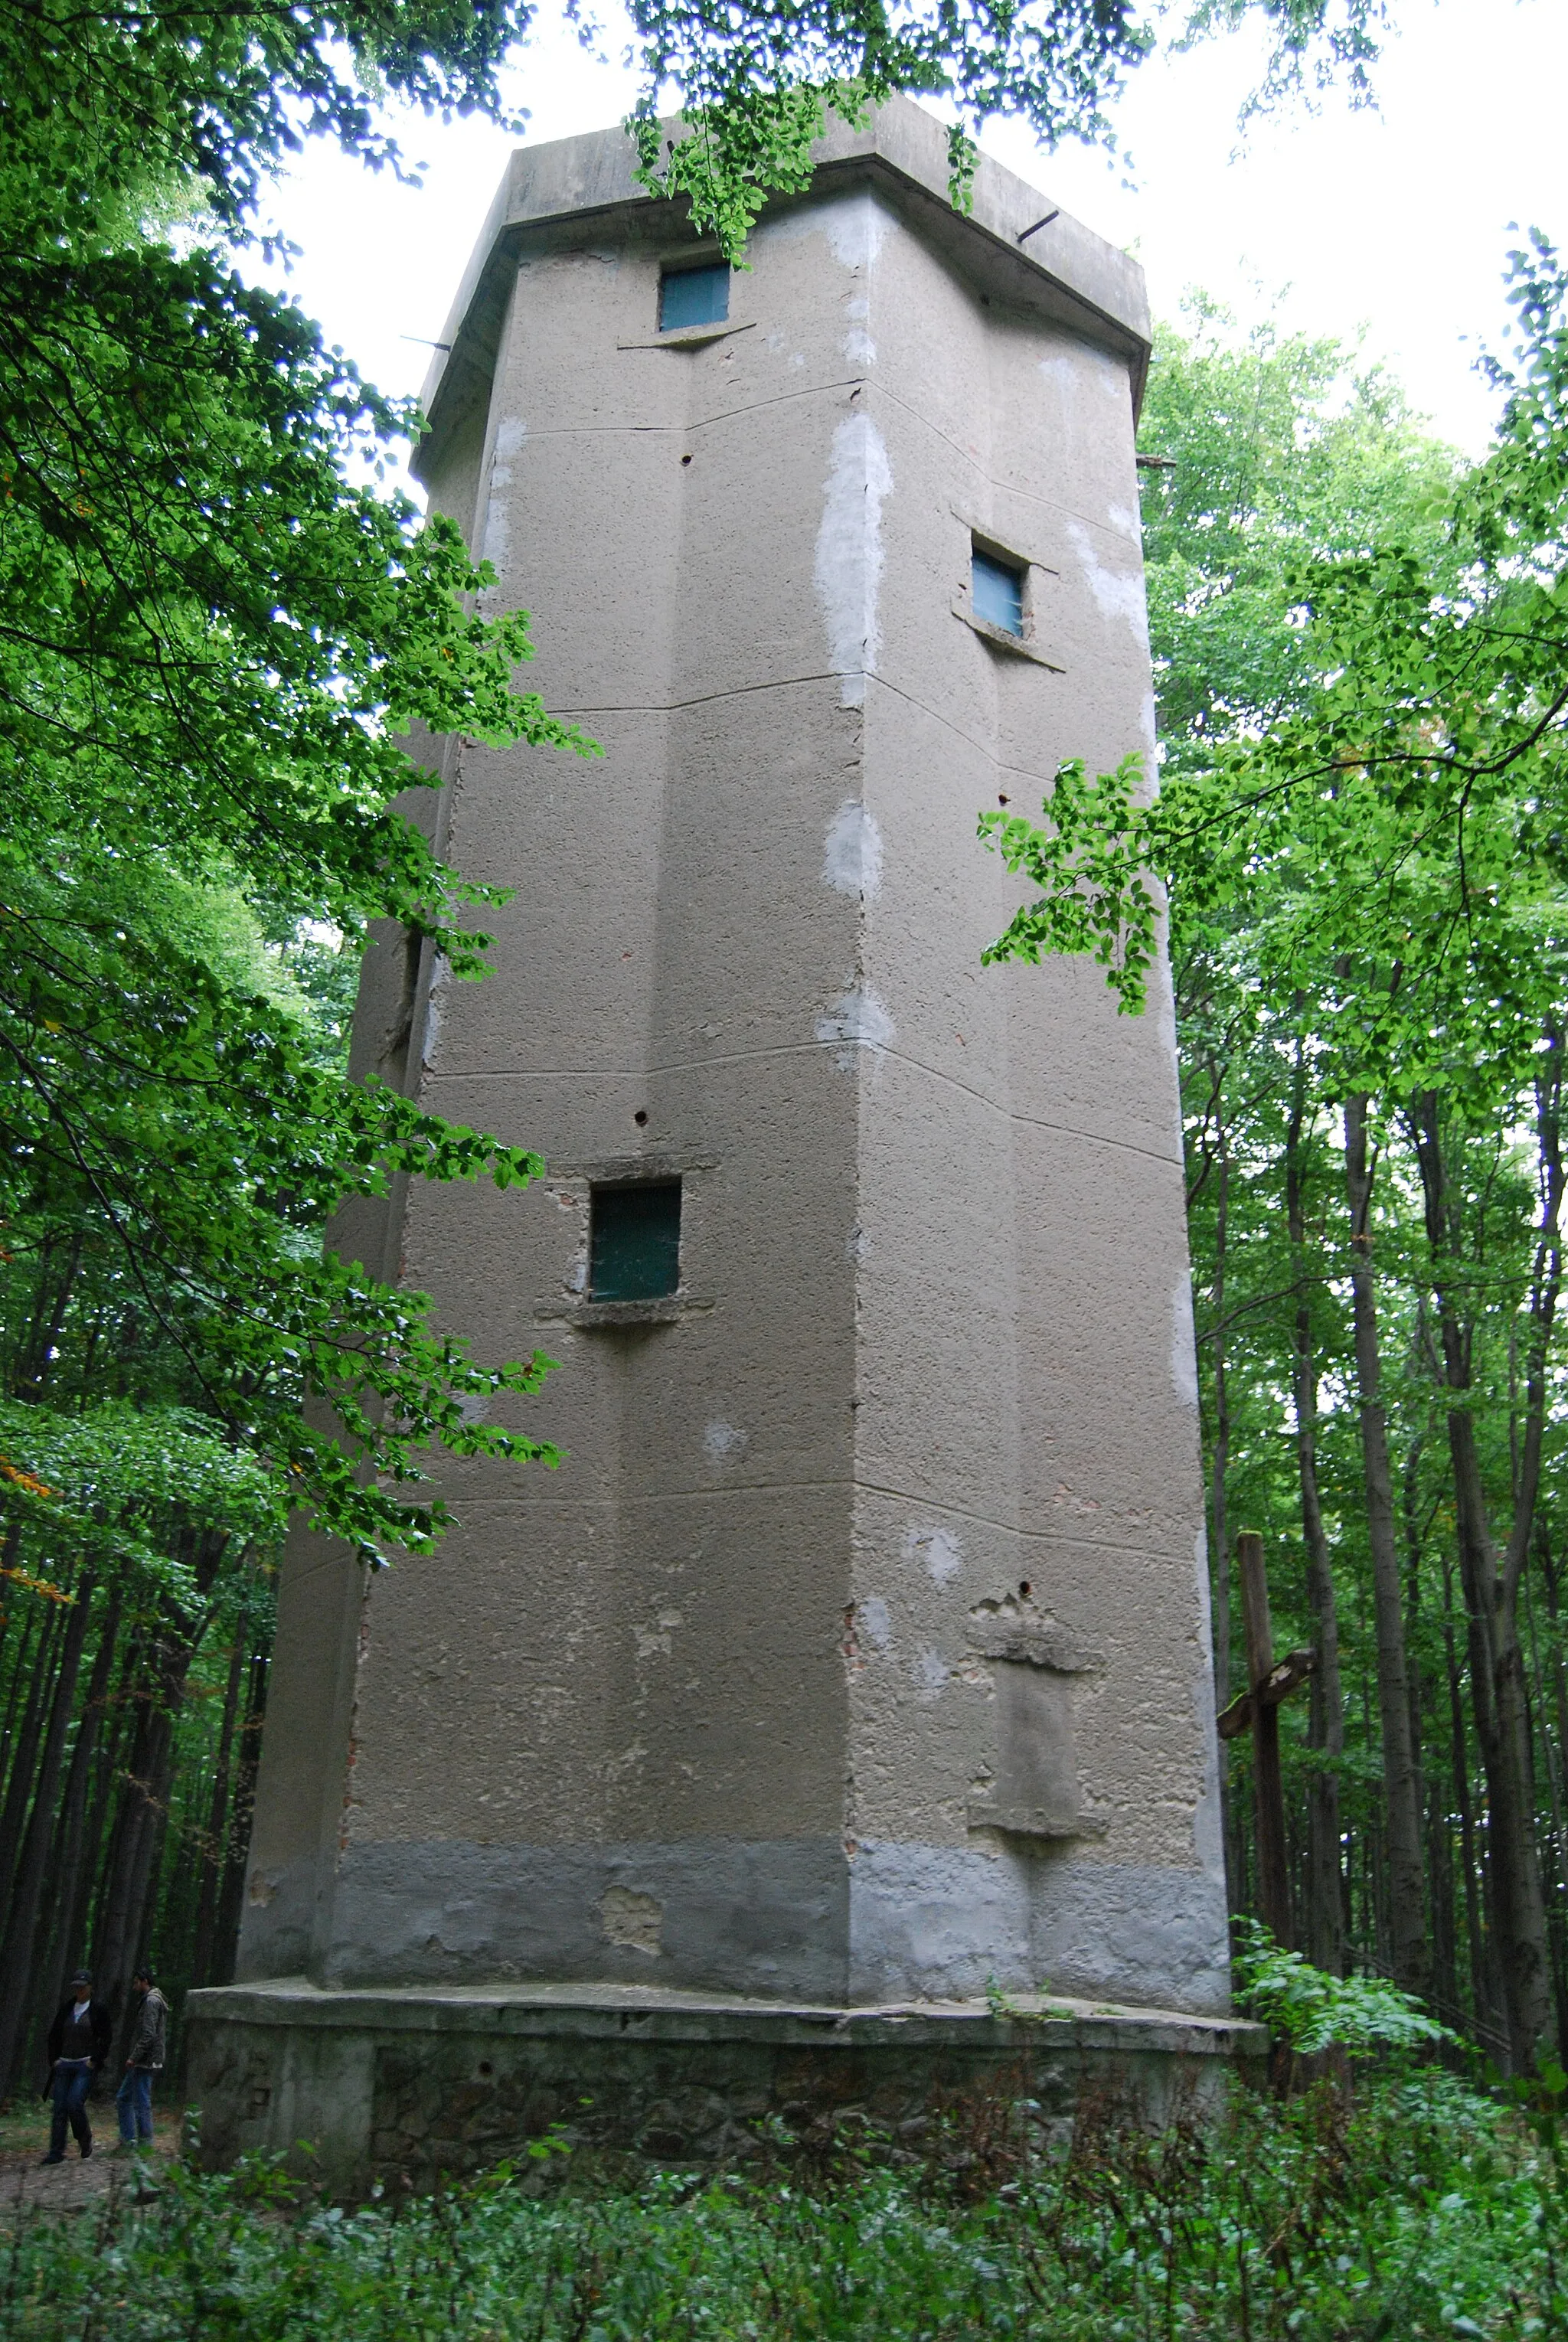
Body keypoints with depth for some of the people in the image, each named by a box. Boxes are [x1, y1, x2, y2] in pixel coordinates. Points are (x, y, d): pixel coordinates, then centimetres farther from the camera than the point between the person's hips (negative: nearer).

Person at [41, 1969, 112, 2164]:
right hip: (64, 2064, 4)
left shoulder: (98, 2009, -2)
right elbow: (54, 2034, 15)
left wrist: (95, 2060, -9)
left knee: (75, 2103, -15)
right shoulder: (66, 2008, 9)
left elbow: (107, 2037, -2)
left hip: (85, 2066, -4)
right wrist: (54, 2059, 5)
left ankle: (86, 2141, 9)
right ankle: (56, 2153, 6)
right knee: (60, 2108, -1)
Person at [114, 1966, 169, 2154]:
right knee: (122, 2098, 14)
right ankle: (128, 2140, 16)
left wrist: (134, 2058, -19)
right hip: (142, 2063, 11)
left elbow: (148, 2035, -23)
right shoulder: (153, 2000, 18)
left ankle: (145, 2144, 0)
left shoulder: (151, 2001, -15)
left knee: (142, 2103, -5)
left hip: (145, 2062, -11)